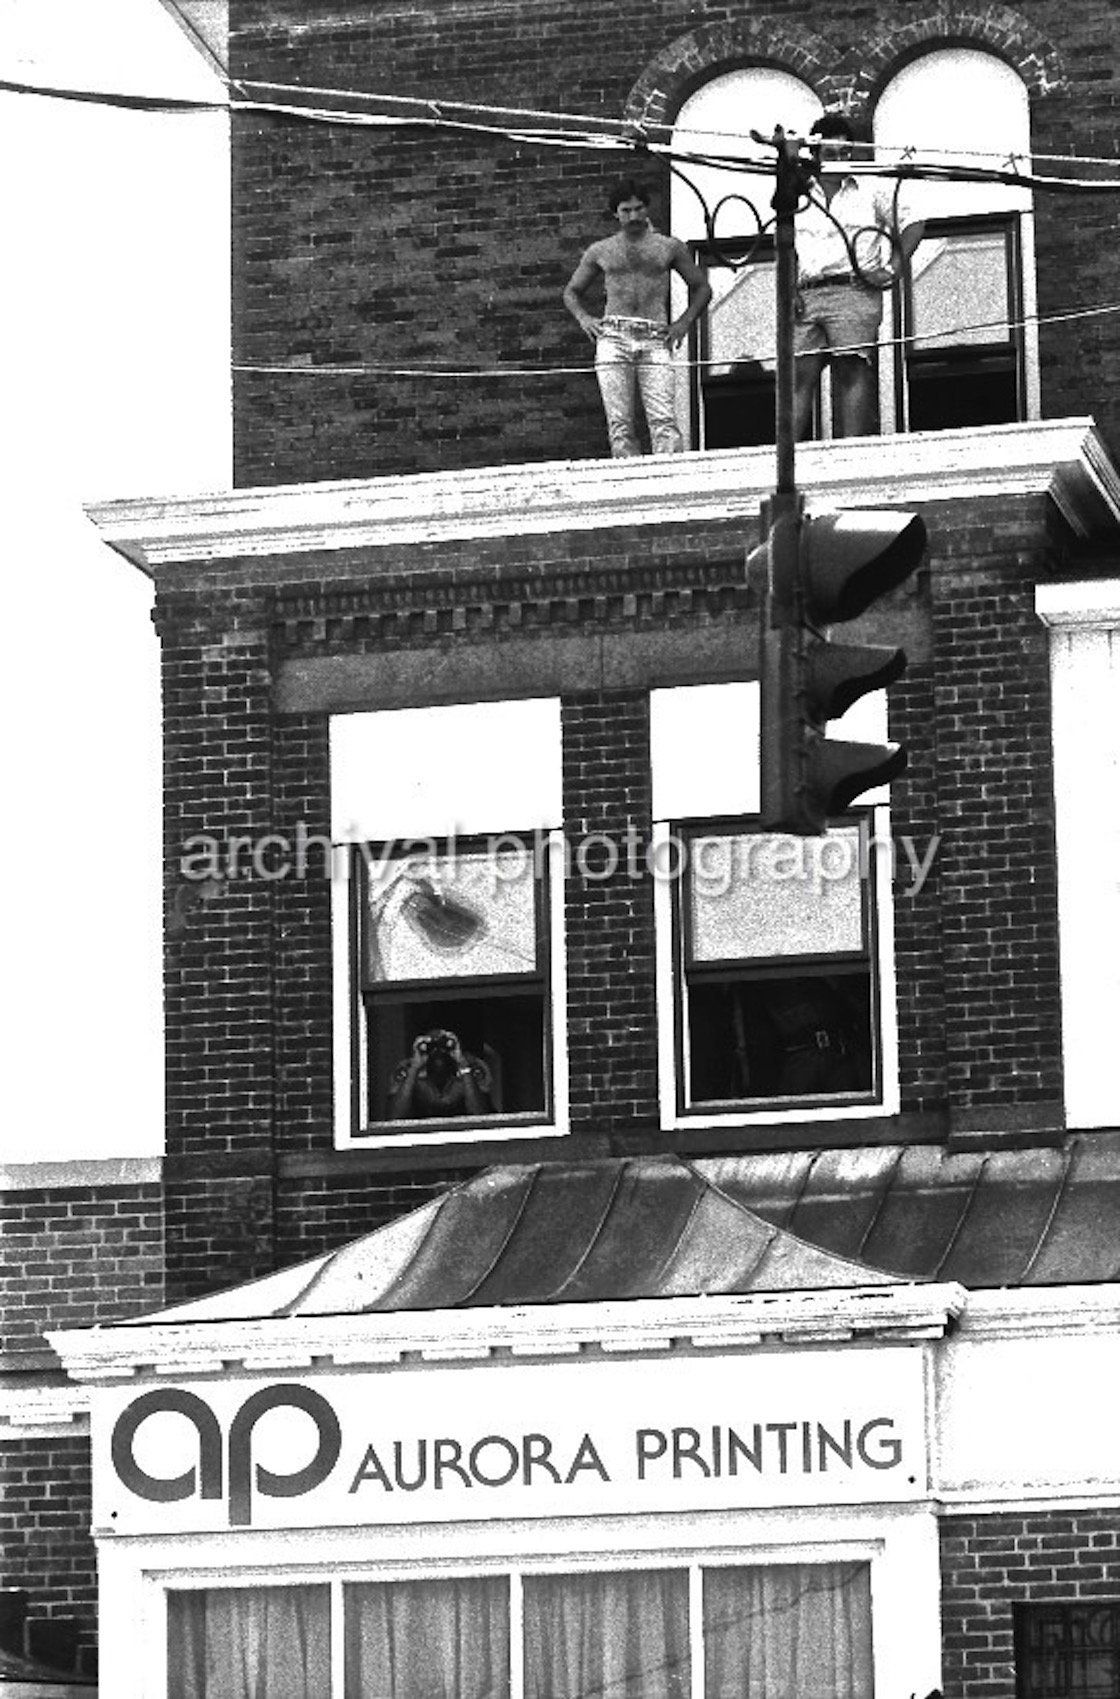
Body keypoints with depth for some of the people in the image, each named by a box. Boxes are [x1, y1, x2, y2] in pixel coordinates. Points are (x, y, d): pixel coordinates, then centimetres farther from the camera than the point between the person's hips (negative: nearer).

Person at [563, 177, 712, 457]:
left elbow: (702, 288, 22)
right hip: (613, 338, 1)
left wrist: (683, 323, 6)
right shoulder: (600, 251, 16)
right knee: (620, 424, -8)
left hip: (654, 340, -1)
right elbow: (571, 292, 27)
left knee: (664, 421, -16)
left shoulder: (669, 247, 14)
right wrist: (583, 318, 7)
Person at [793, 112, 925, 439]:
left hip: (854, 292, -2)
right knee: (798, 375, -9)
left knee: (852, 372, -14)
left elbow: (912, 224, 13)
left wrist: (893, 268, 2)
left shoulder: (873, 189, 13)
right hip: (805, 298, 2)